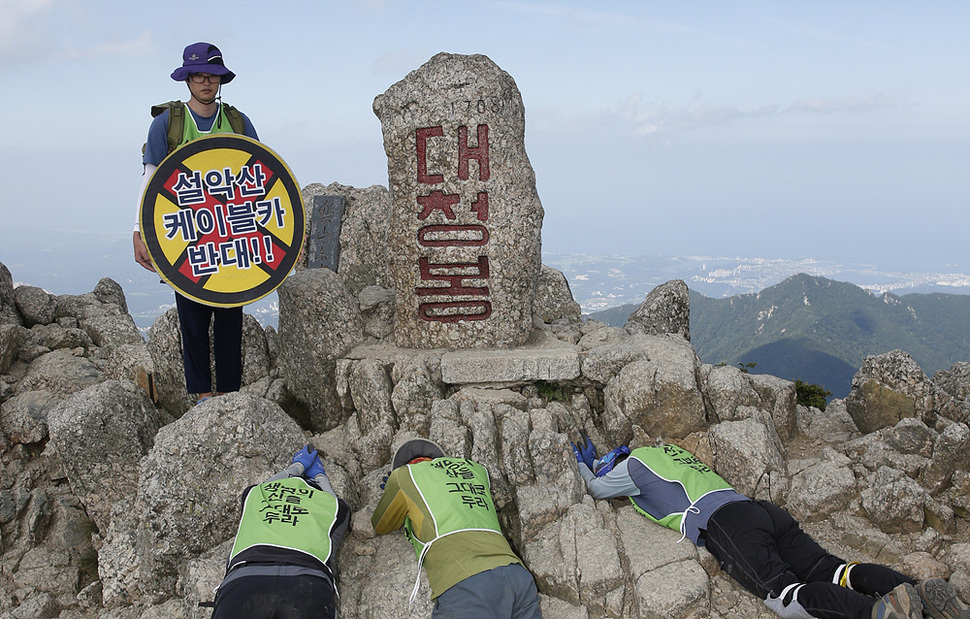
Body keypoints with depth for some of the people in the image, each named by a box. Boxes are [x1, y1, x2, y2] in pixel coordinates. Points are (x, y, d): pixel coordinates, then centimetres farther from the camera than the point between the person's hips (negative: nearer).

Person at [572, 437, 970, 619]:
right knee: (830, 570, -7)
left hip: (723, 525, -8)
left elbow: (597, 488, 29)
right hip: (761, 510, 9)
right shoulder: (662, 450, 38)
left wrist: (584, 466, 49)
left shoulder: (636, 463, 15)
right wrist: (595, 461, 65)